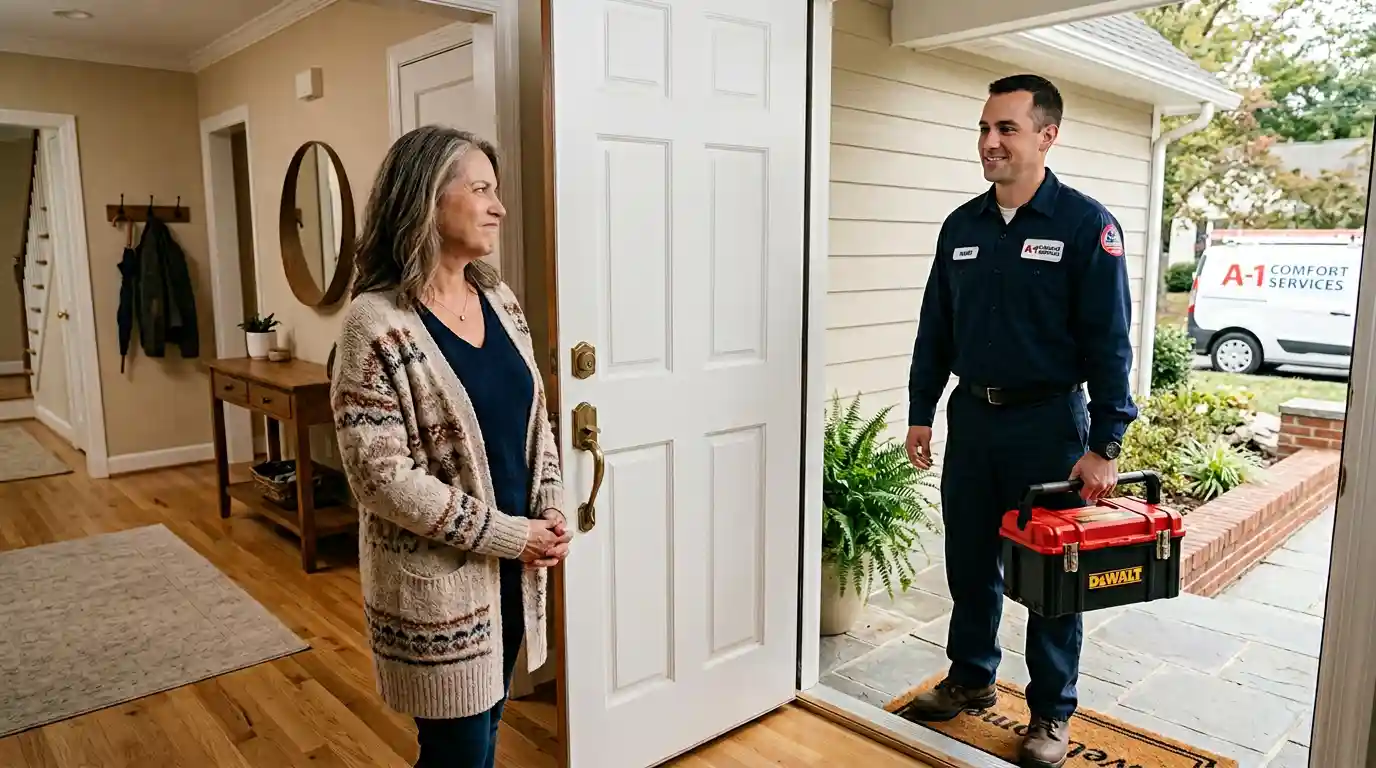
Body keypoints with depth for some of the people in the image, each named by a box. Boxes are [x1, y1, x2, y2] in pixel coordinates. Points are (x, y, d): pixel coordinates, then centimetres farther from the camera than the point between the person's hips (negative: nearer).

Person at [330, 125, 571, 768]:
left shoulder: (499, 299, 4)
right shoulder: (377, 323, -17)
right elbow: (382, 476, -20)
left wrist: (549, 511, -3)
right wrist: (504, 533, -17)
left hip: (513, 564, 7)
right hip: (436, 578, -6)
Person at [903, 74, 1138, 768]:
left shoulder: (1086, 225, -8)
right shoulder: (961, 226, 7)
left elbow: (1108, 342, -11)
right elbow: (935, 328, 12)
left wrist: (1103, 445, -14)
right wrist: (920, 412, 9)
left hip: (1048, 422, -4)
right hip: (971, 416, 5)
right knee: (969, 560, 14)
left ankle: (1051, 712, 25)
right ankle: (971, 678, 34)